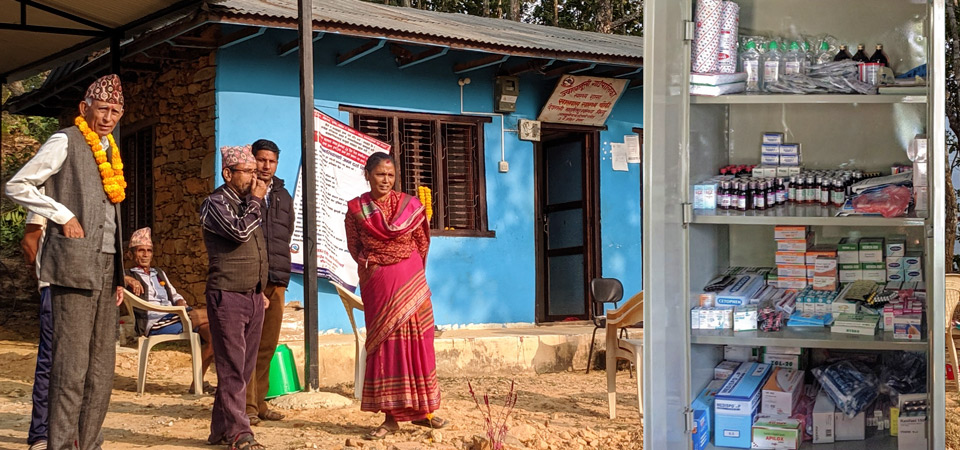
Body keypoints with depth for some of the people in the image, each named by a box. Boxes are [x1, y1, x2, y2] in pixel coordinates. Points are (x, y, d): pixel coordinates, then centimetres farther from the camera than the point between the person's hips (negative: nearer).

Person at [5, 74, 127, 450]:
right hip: (75, 265, -7)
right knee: (71, 363, -8)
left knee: (102, 365, 8)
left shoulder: (109, 151, 19)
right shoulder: (65, 142, -3)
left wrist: (118, 276, 16)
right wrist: (64, 216, -11)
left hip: (106, 266, 8)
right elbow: (17, 186, -7)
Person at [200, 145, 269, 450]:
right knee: (232, 369, -7)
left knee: (243, 368, 9)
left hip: (253, 296, 8)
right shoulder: (216, 203, -6)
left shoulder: (248, 203, 18)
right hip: (227, 296, -8)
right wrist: (256, 200, -9)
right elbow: (239, 231, -23)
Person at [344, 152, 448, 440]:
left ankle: (420, 410, 9)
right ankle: (391, 417, 3)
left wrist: (409, 270, 9)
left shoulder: (410, 206, 2)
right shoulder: (355, 209, 2)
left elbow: (422, 243, 10)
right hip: (377, 284, 0)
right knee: (384, 344, 0)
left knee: (415, 340, 1)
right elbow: (354, 246, 8)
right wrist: (369, 264, -5)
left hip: (410, 282, 0)